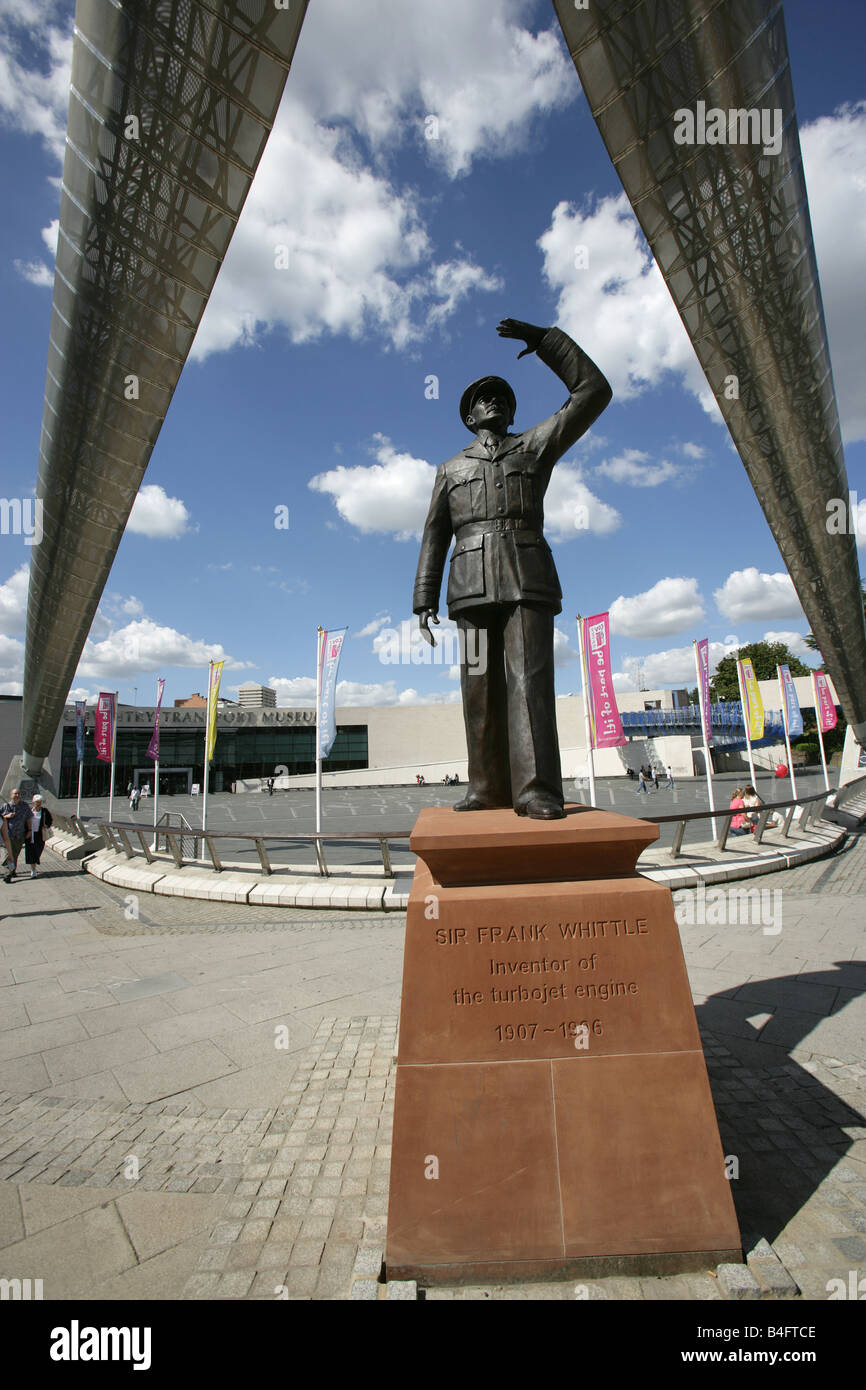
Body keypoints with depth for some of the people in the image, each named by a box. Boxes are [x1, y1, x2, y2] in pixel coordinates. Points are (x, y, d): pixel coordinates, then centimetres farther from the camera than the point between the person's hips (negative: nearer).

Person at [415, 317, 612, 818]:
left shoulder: (535, 446, 23)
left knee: (529, 679, -15)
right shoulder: (451, 469, 25)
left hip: (528, 579, -1)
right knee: (481, 684, -5)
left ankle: (538, 791, -19)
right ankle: (489, 789, 0)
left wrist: (545, 338, 15)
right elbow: (435, 537, 15)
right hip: (474, 585, 2)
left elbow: (594, 393, 16)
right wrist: (424, 600, 3)